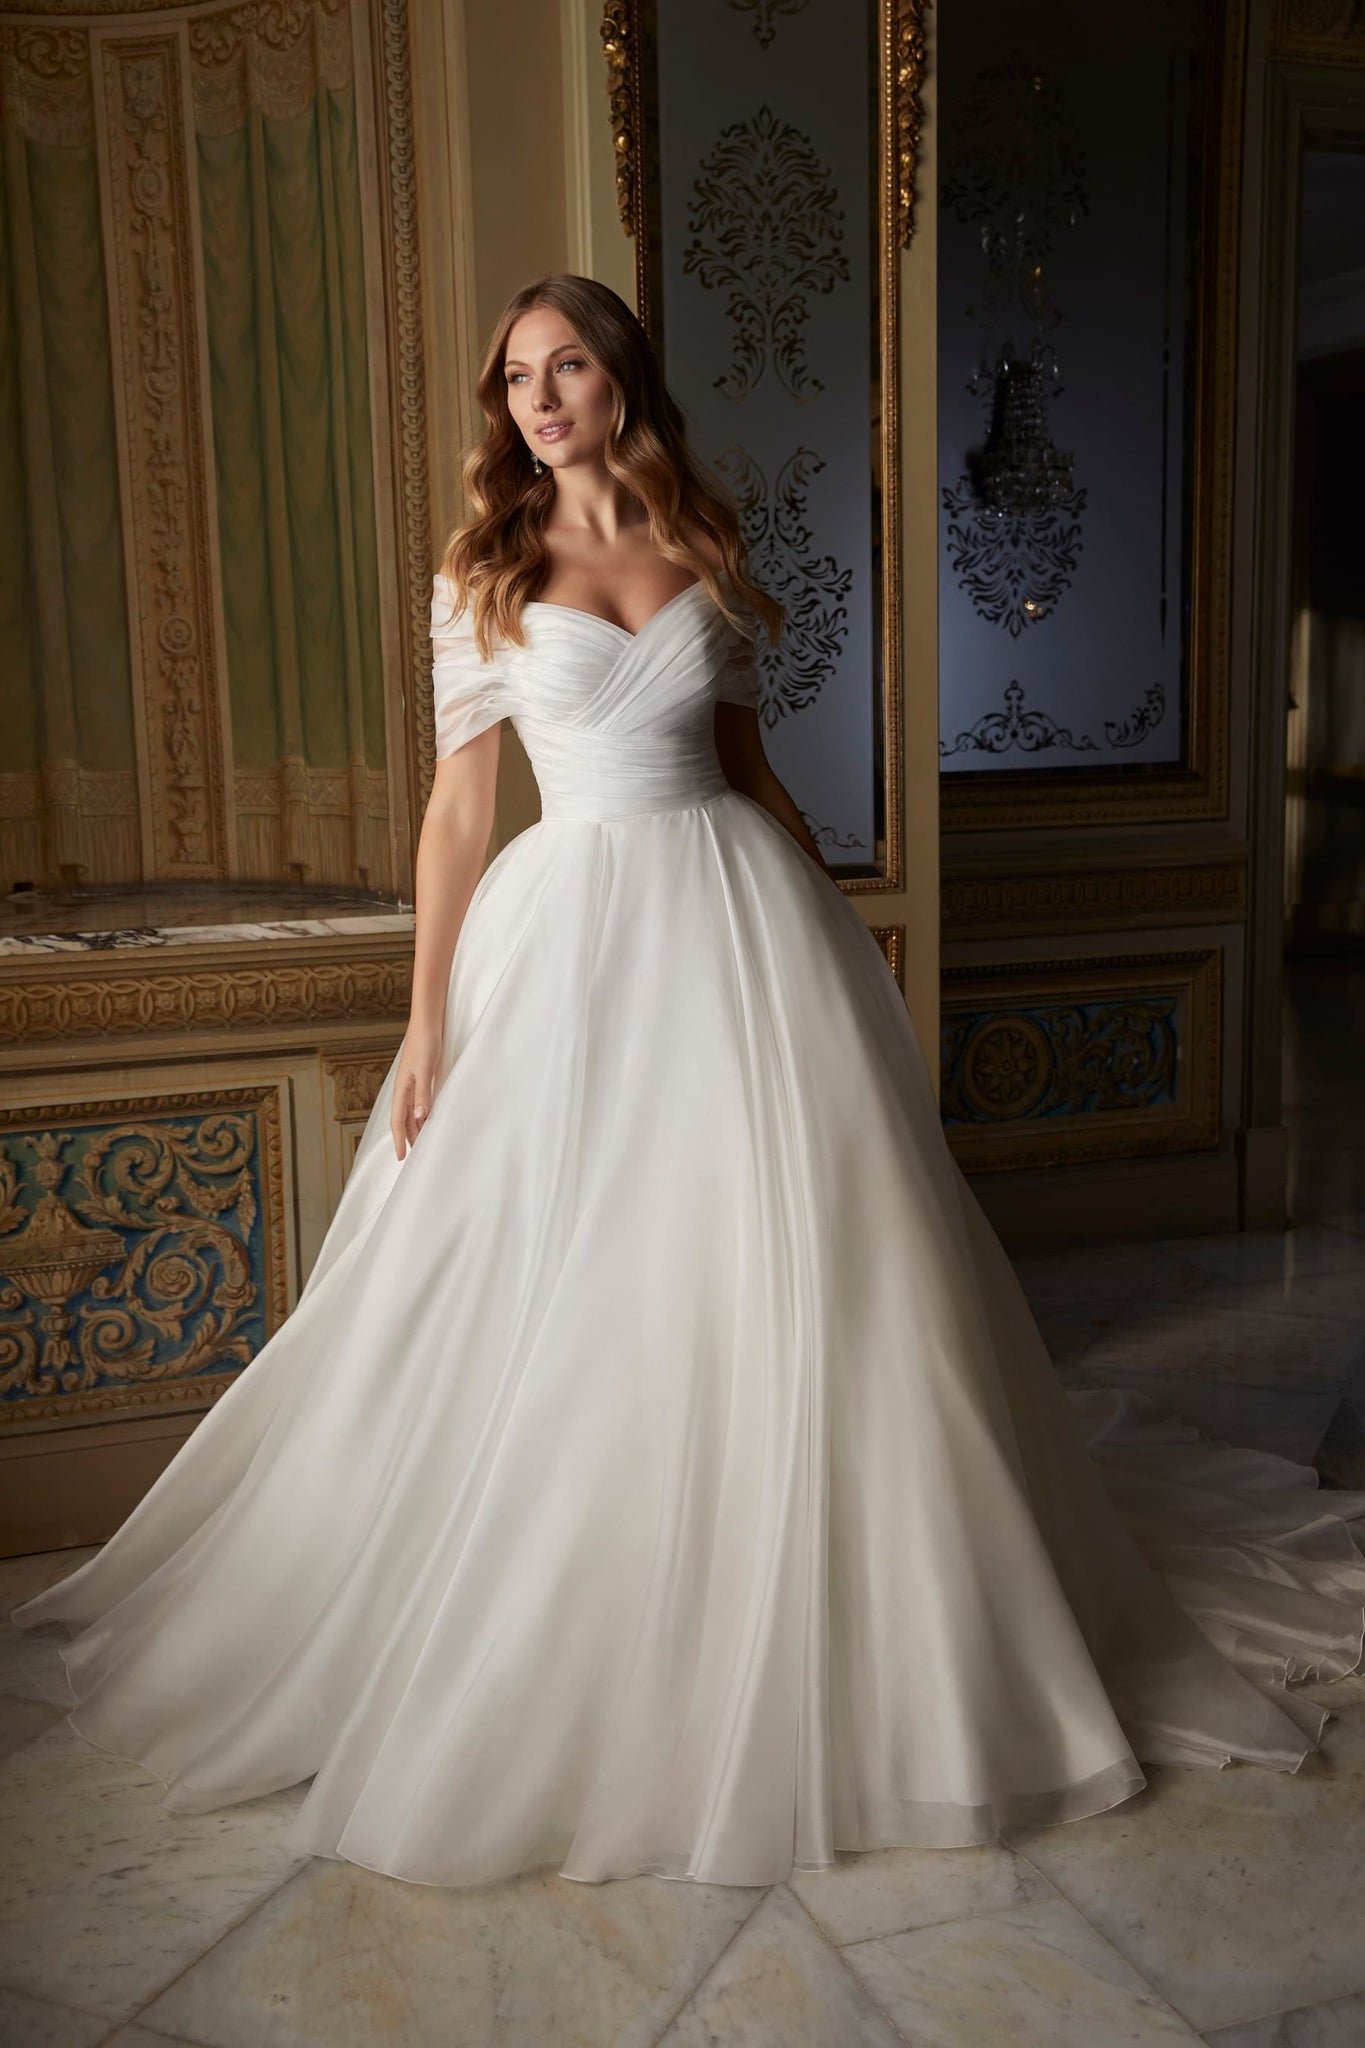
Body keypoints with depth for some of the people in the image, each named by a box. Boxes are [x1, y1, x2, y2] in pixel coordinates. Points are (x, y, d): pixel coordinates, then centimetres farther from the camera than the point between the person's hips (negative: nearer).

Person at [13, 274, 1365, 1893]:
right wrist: (427, 1018, -4)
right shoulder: (483, 576, 5)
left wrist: (829, 926, 14)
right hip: (571, 933, -1)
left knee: (790, 1279, 1)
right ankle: (559, 1667, 21)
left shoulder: (702, 560, 11)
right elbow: (458, 805, 1)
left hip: (739, 918, 2)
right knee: (563, 1298, 2)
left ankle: (810, 1631, 20)